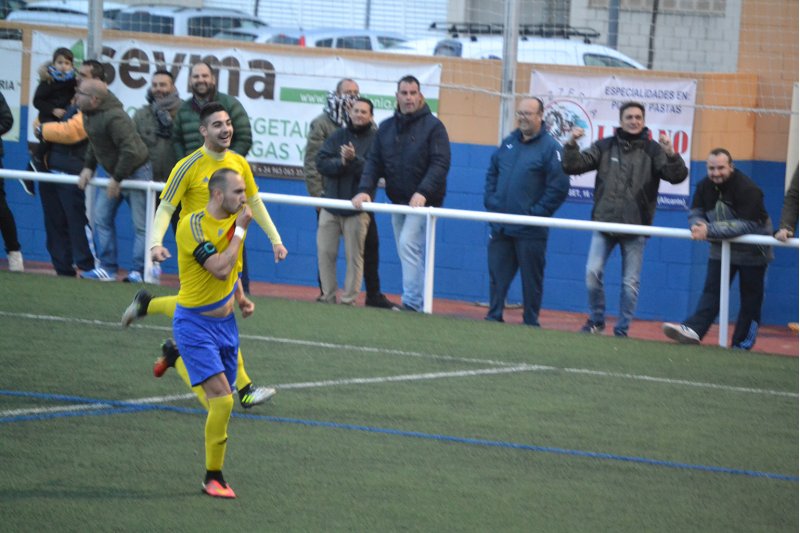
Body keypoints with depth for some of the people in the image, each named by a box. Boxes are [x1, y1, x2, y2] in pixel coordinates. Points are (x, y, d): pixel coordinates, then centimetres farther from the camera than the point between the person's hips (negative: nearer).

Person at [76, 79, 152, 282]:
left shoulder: (114, 118, -30)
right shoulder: (89, 114, 0)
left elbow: (130, 151, -32)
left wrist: (117, 179, -23)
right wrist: (88, 167, 3)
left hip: (136, 172, -10)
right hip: (114, 174, 10)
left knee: (140, 224, -4)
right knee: (102, 218, 7)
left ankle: (139, 271, -1)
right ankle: (107, 268, 11)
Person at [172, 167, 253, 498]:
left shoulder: (233, 220, 6)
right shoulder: (192, 226, -19)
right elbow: (220, 268, -29)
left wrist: (241, 298, 7)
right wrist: (241, 230, -21)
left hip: (225, 323, 7)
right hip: (195, 325, -7)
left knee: (222, 403, 9)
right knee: (221, 399, -18)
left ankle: (214, 472, 20)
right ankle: (213, 477, -9)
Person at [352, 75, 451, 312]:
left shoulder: (433, 126, -6)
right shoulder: (386, 127, 11)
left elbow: (440, 164, -14)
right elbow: (374, 162, 8)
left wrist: (423, 193, -27)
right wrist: (365, 190, -9)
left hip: (424, 201, -6)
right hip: (397, 201, 6)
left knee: (409, 244, -20)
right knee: (408, 253, 9)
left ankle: (412, 302, -21)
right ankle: (417, 303, 16)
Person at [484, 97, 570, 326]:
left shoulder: (550, 148, -8)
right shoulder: (509, 142, 12)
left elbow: (559, 187, -13)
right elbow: (492, 174, 20)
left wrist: (537, 213, -14)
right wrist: (490, 202, 6)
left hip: (530, 230, -5)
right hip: (500, 227, 5)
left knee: (531, 279, 3)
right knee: (497, 275, 8)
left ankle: (531, 322, 11)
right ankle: (493, 317, 15)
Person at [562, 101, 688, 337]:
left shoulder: (652, 150, 0)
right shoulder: (605, 147, 5)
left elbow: (677, 176, -10)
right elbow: (573, 166, 4)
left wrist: (671, 155, -28)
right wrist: (572, 145, -14)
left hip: (635, 227, -1)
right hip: (604, 222, 1)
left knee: (630, 282, 3)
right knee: (592, 272, -4)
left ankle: (622, 329, 14)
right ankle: (596, 319, 16)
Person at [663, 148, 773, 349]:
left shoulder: (747, 189, -25)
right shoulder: (704, 187, -3)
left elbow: (748, 225, -32)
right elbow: (695, 213, -2)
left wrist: (710, 230, -37)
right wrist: (699, 226, -29)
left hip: (752, 251, -5)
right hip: (721, 249, 5)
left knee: (750, 298, 3)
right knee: (711, 291, -8)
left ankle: (743, 344, 8)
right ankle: (693, 330, -22)